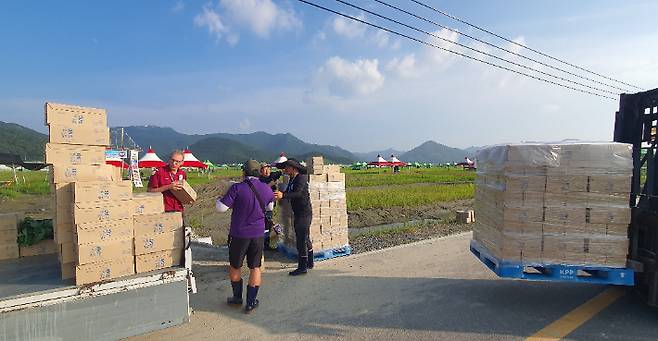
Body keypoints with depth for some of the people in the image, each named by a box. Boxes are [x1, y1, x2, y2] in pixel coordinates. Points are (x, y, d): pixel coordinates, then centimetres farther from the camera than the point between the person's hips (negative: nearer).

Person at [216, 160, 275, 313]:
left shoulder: (237, 188, -15)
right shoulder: (266, 189, -2)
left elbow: (221, 207, -13)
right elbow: (270, 207, 15)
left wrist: (219, 199, 7)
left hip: (239, 234, -2)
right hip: (258, 234, 3)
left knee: (234, 266, 18)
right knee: (255, 268, 12)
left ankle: (237, 297, 33)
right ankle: (251, 302, 18)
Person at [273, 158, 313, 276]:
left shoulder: (301, 178, -16)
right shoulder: (292, 179, 12)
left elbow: (298, 193, -32)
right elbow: (288, 193, 11)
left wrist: (283, 195, -46)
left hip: (304, 214, -10)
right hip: (298, 214, 10)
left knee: (301, 240, -6)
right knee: (305, 239, 19)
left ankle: (302, 267, 4)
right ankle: (309, 263, 32)